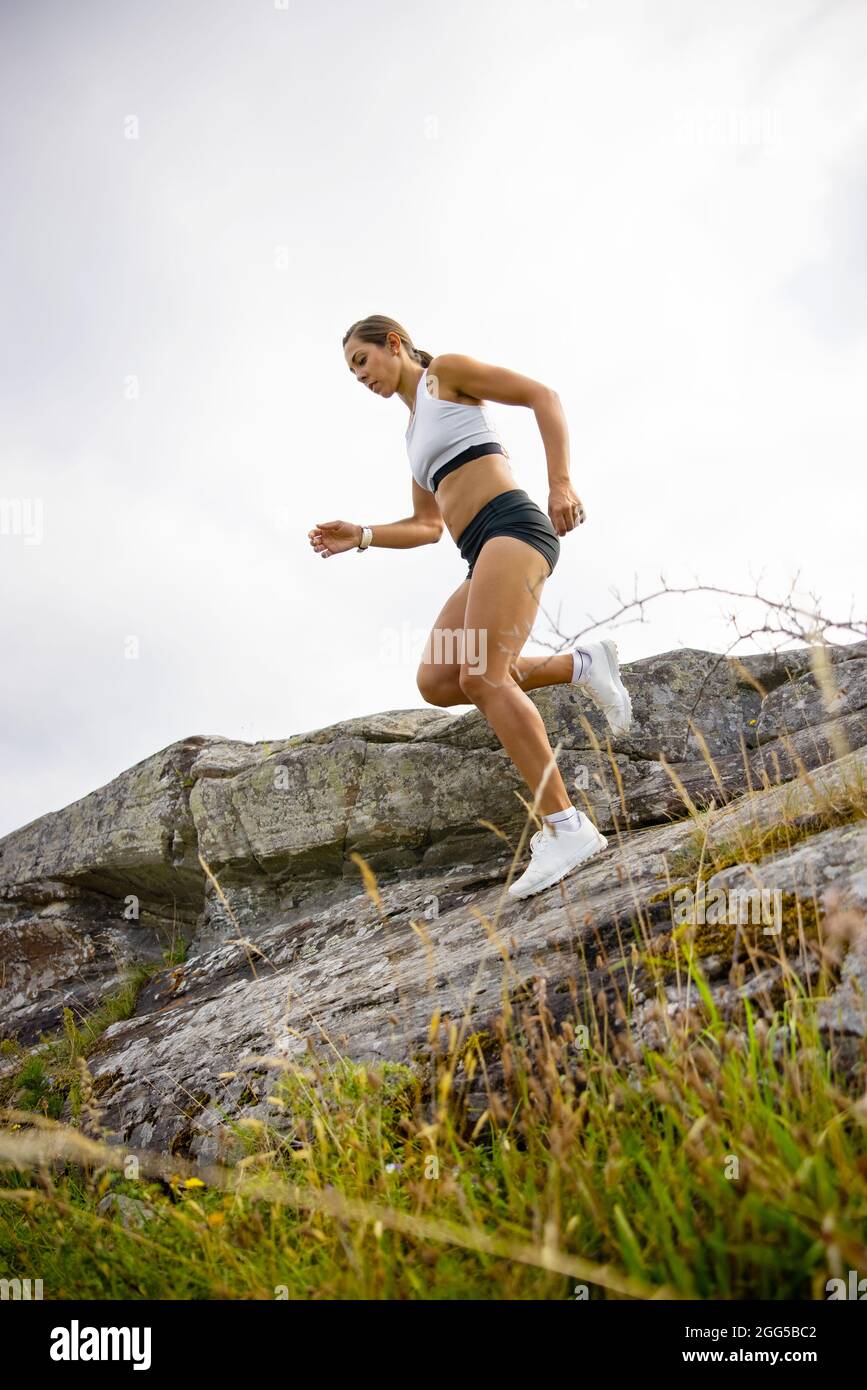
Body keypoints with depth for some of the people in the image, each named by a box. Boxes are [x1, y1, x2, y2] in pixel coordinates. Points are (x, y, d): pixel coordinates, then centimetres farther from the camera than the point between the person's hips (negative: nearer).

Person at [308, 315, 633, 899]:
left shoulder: (447, 370, 8)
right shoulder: (416, 431, 30)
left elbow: (543, 395, -2)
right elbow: (427, 527, 32)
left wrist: (561, 482, -14)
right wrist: (361, 536, 18)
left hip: (513, 526, -8)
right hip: (484, 553, 9)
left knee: (481, 676, -24)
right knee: (437, 683, -9)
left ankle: (566, 827, -27)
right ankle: (581, 664, -2)